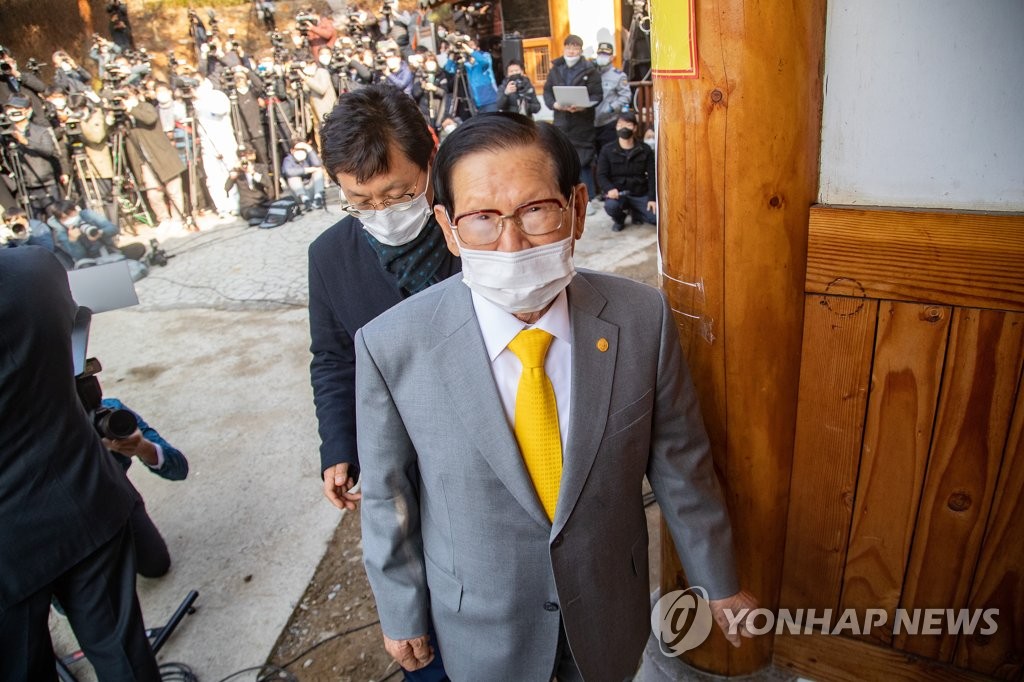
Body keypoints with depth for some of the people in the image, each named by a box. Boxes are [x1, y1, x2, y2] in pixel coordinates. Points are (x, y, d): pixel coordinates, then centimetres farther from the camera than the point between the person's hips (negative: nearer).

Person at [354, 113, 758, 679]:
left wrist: (718, 583, 4)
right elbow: (388, 499, -10)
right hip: (482, 631, -1)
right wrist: (401, 614, 2)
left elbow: (679, 463, -8)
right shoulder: (391, 348, -24)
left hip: (610, 610, 2)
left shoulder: (642, 319, -20)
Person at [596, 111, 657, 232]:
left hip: (640, 194, 2)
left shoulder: (645, 150, 2)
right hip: (618, 193, -2)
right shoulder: (607, 150, -1)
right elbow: (601, 175, -5)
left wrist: (652, 198, -10)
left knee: (658, 218, -16)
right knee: (611, 206, -37)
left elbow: (652, 175, 1)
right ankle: (619, 220, 3)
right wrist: (609, 189, -27)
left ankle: (636, 212, 19)